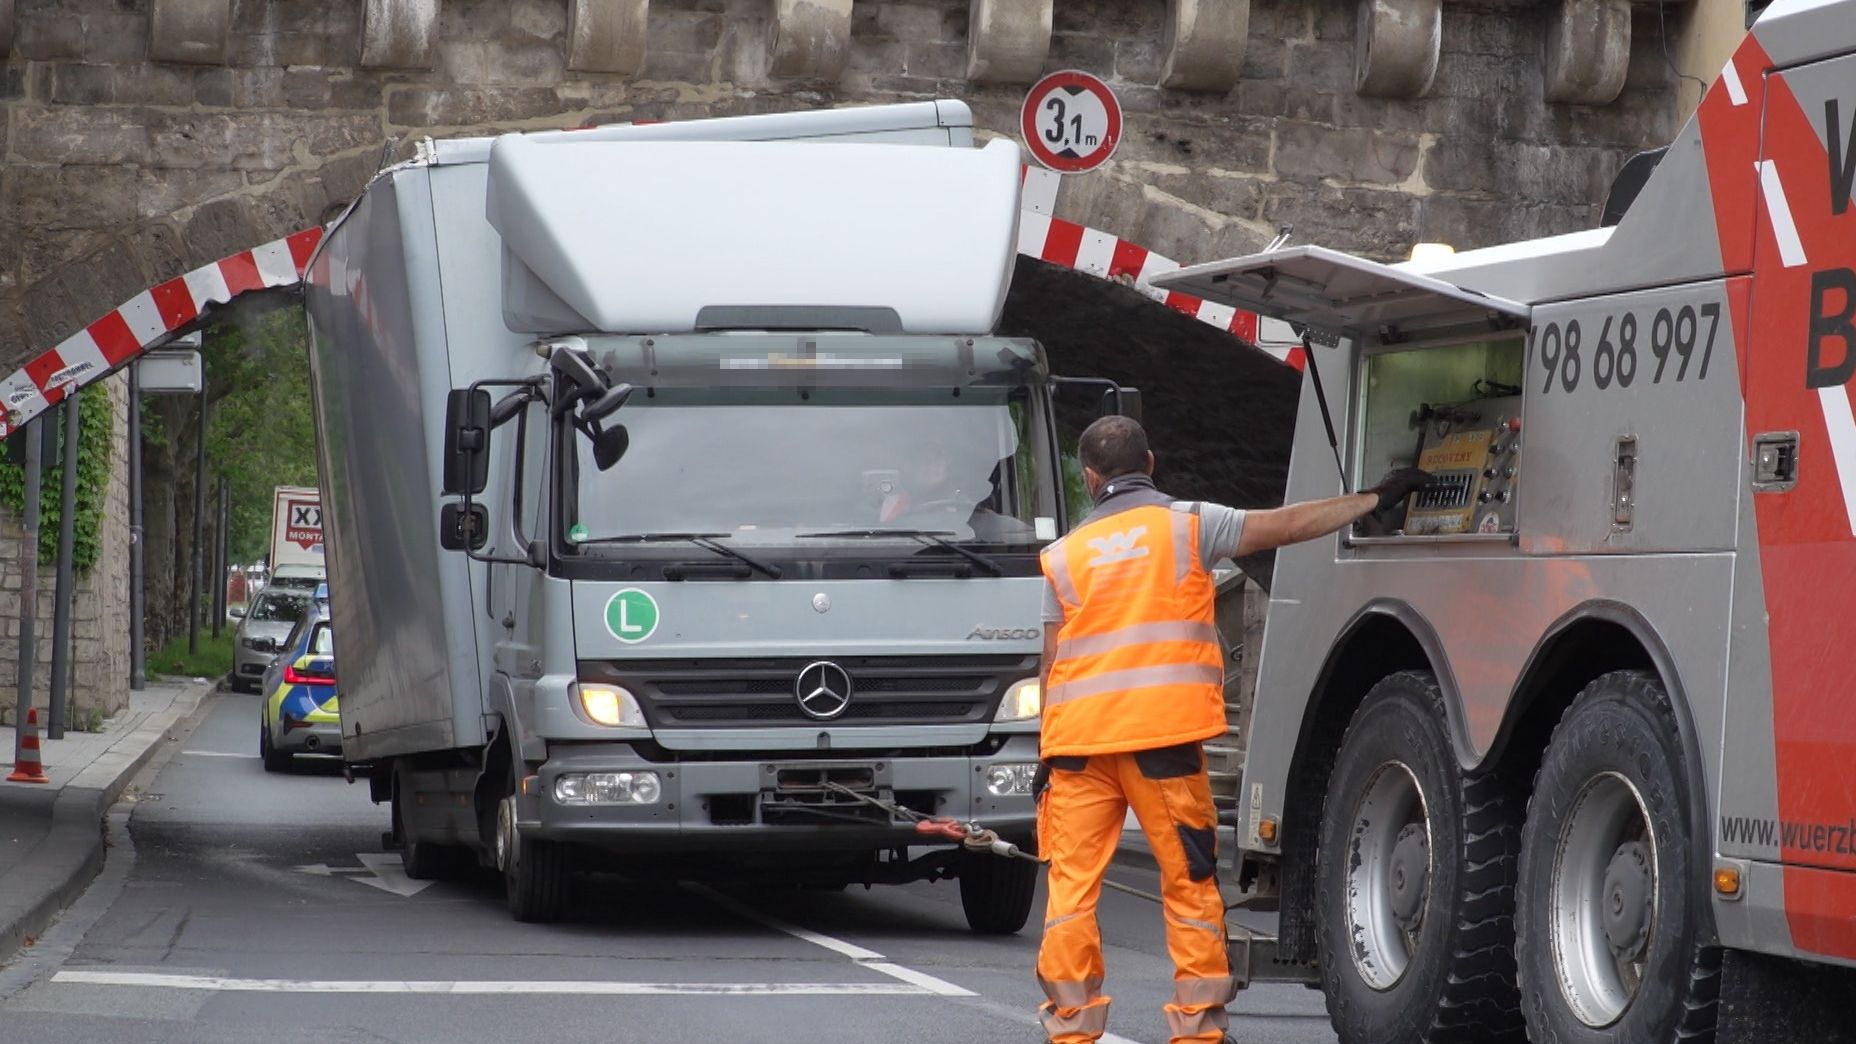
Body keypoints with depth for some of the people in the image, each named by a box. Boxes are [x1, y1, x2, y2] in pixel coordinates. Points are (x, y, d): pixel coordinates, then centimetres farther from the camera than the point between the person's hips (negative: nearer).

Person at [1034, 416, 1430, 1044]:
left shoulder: (1066, 554, 11)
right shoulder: (1188, 525, 4)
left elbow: (1053, 662, 10)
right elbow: (1287, 526, 2)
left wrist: (1047, 754, 14)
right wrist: (1375, 500, 11)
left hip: (1079, 737, 2)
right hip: (1164, 733, -2)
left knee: (1072, 886, 6)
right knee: (1189, 882, 5)